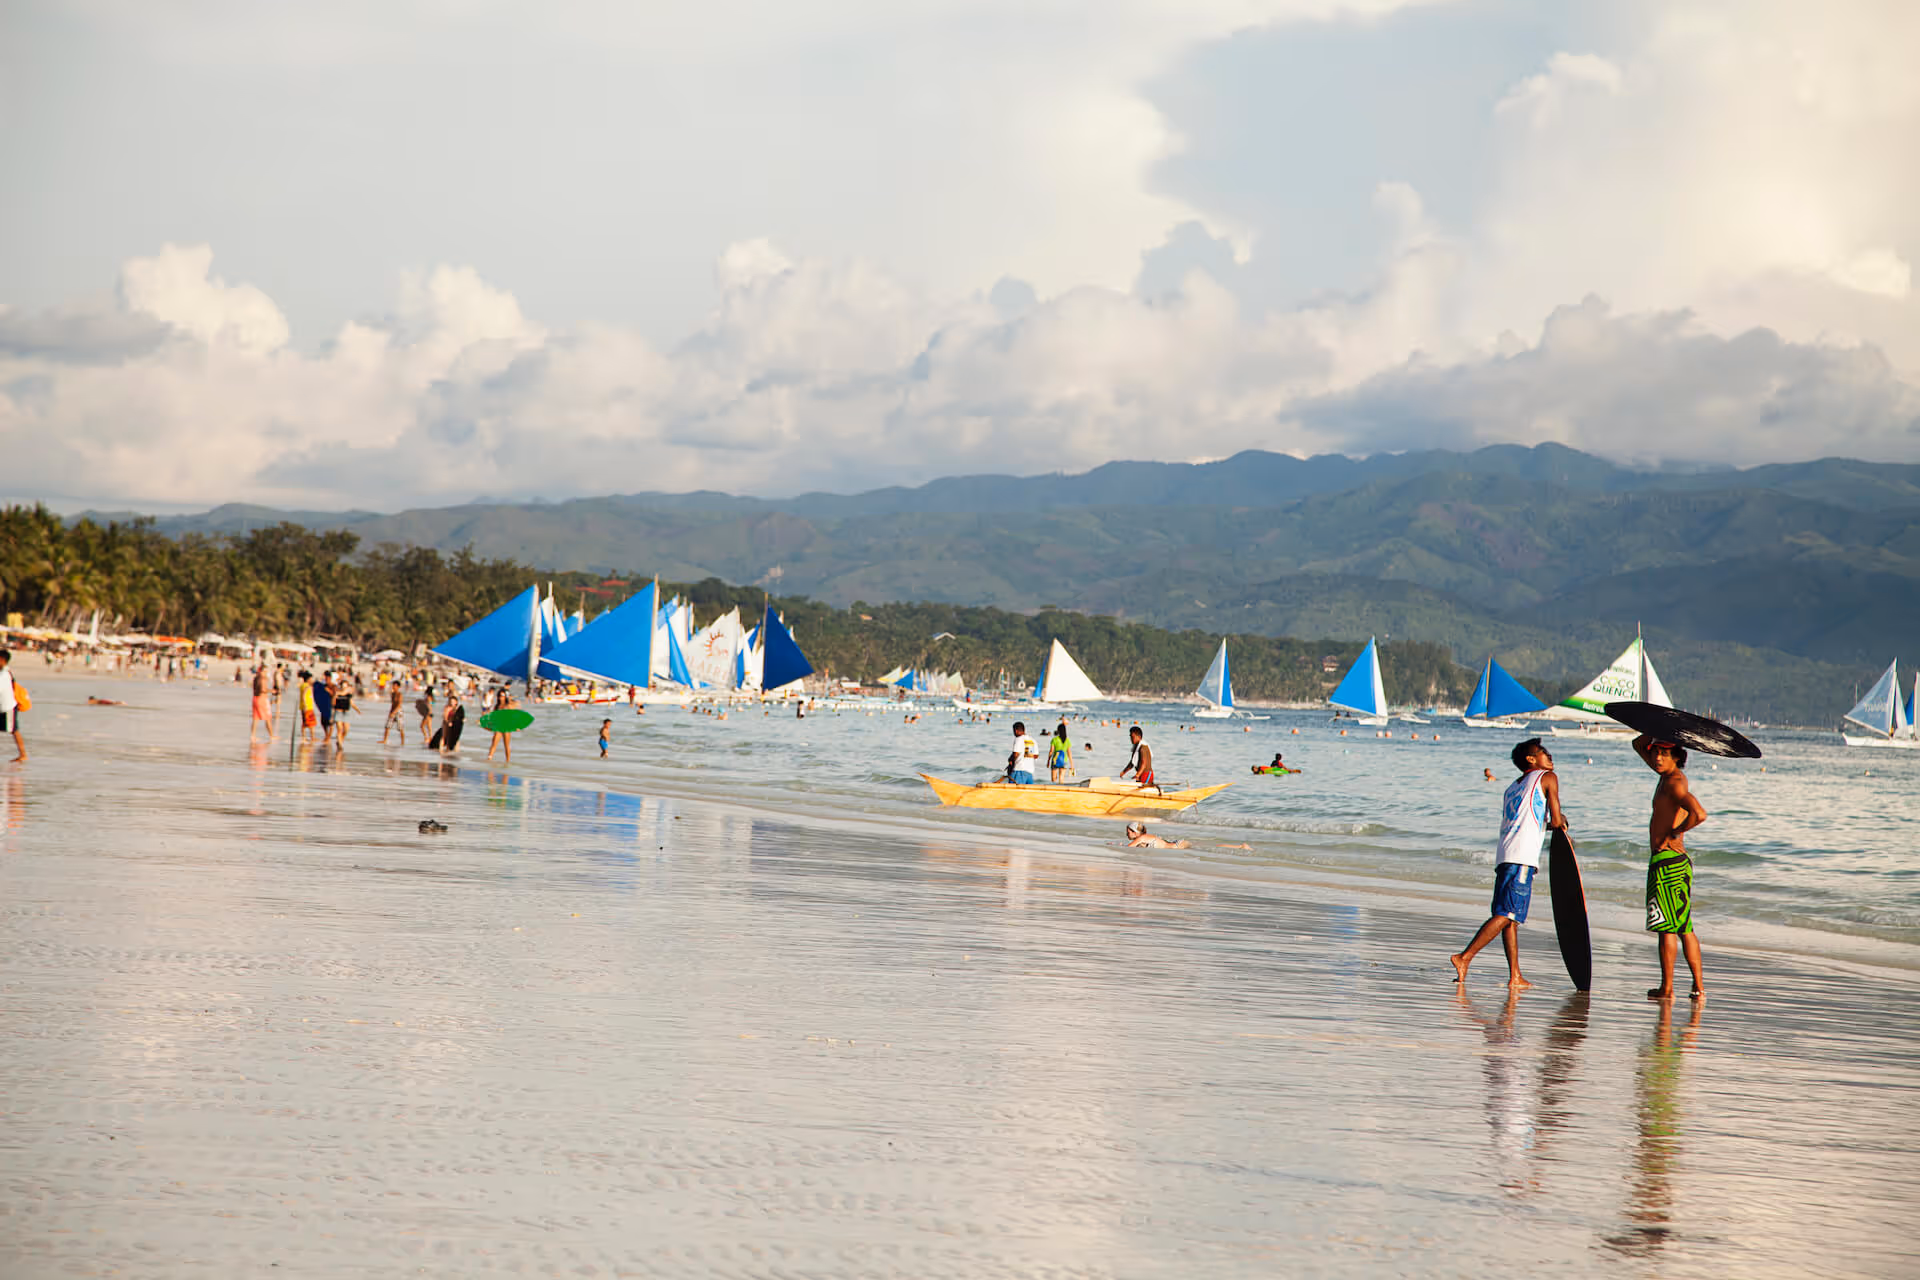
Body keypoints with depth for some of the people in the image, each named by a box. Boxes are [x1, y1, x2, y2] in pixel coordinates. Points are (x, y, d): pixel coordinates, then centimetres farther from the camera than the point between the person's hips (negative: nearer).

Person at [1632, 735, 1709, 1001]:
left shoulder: (1675, 782, -14)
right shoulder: (1666, 776, 14)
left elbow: (1699, 814, -30)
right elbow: (1638, 745, 25)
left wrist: (1674, 833, -15)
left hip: (1667, 861, -10)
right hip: (1677, 861, 10)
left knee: (1667, 928, -7)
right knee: (1684, 927, 12)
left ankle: (1666, 988, -5)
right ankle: (1699, 986, 13)